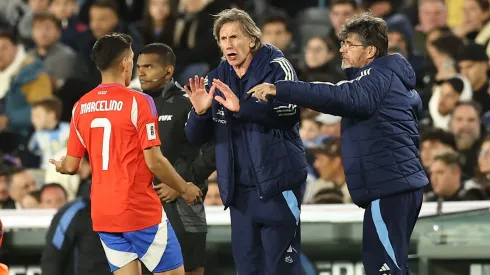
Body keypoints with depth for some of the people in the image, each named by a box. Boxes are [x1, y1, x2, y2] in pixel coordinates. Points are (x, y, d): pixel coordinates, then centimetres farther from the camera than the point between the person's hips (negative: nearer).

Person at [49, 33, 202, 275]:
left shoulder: (81, 107, 5)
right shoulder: (138, 101, -11)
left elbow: (71, 166, 8)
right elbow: (154, 162, -14)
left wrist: (59, 166, 32)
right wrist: (185, 189, 1)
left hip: (102, 214, 6)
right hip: (141, 211, -6)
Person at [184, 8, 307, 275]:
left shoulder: (275, 66, -5)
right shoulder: (216, 80, 9)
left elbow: (289, 112, -22)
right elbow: (196, 136, 9)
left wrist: (242, 107, -32)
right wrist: (200, 113, -12)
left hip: (277, 183, -5)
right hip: (239, 189, 5)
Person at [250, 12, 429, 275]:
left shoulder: (380, 76, -12)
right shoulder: (394, 78, 21)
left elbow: (341, 96, -28)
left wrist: (280, 89, -33)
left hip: (388, 187, -11)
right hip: (401, 184, 11)